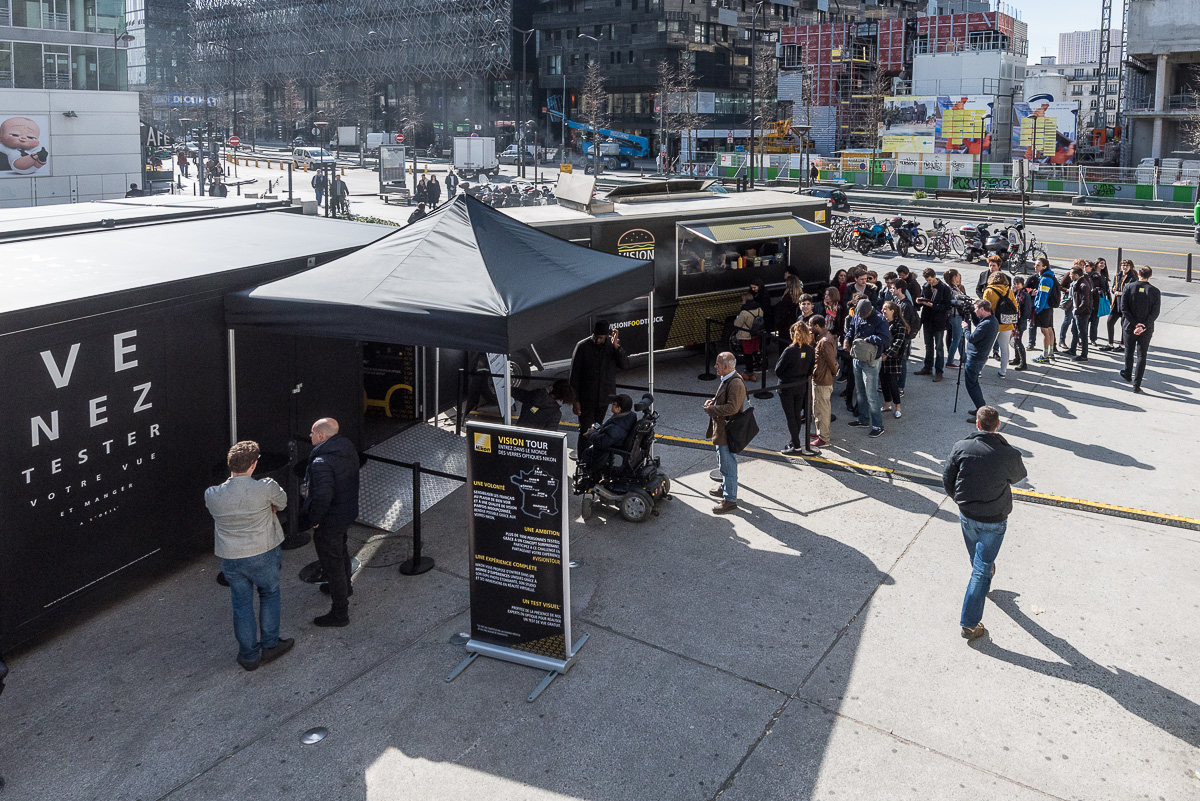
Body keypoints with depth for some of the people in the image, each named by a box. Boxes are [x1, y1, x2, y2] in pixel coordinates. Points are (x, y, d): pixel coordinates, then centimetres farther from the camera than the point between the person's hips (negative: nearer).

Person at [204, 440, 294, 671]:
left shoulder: (212, 495, -15)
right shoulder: (266, 488, -22)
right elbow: (282, 503, -1)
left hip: (230, 558, 2)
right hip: (263, 554, -2)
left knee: (242, 605, 16)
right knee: (269, 595, 23)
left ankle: (249, 656, 29)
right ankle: (269, 645, 32)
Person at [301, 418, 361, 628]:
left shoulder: (322, 462, -32)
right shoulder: (348, 447, -4)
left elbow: (322, 496, -36)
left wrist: (313, 520, -22)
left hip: (330, 520, -9)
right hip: (349, 511, 9)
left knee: (331, 563, 5)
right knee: (340, 550, 32)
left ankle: (340, 613, 16)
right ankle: (345, 586, 56)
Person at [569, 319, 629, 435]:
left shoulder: (614, 343, -3)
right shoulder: (582, 346, -12)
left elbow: (624, 364, -9)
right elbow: (574, 374, -9)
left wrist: (616, 346, -23)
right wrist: (575, 400, -10)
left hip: (604, 397, 3)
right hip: (586, 398, -3)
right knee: (586, 431, -5)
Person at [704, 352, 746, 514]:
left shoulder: (736, 383, -24)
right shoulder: (726, 379, 8)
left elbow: (732, 408, -31)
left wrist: (711, 410, -22)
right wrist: (713, 401, 5)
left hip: (728, 432, -11)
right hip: (721, 428, 11)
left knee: (728, 464, -3)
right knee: (723, 463, 25)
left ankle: (730, 499, 5)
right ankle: (725, 488, 42)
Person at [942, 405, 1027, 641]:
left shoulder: (960, 447, -15)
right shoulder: (1009, 455, -20)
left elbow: (947, 480, -5)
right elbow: (1017, 477, 3)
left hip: (966, 515, 3)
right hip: (993, 521, -3)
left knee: (977, 558, 29)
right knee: (981, 569, 6)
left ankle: (985, 575, 60)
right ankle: (969, 623, 9)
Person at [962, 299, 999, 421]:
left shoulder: (986, 324, -25)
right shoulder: (993, 320, 6)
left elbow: (971, 338, -21)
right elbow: (978, 326, 19)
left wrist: (965, 327, -5)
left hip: (974, 359, -10)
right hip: (981, 357, 10)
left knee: (971, 385, -3)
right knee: (974, 383, 21)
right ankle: (981, 408, 28)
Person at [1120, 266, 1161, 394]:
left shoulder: (1129, 288, -7)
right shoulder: (1155, 291, -6)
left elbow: (1124, 308, -12)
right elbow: (1155, 312, -11)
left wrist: (1134, 324, -11)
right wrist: (1144, 326, -14)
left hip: (1130, 327, 0)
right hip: (1146, 329, 0)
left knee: (1129, 352, 21)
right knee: (1142, 356, 4)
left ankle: (1128, 374, 41)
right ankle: (1136, 384, 0)